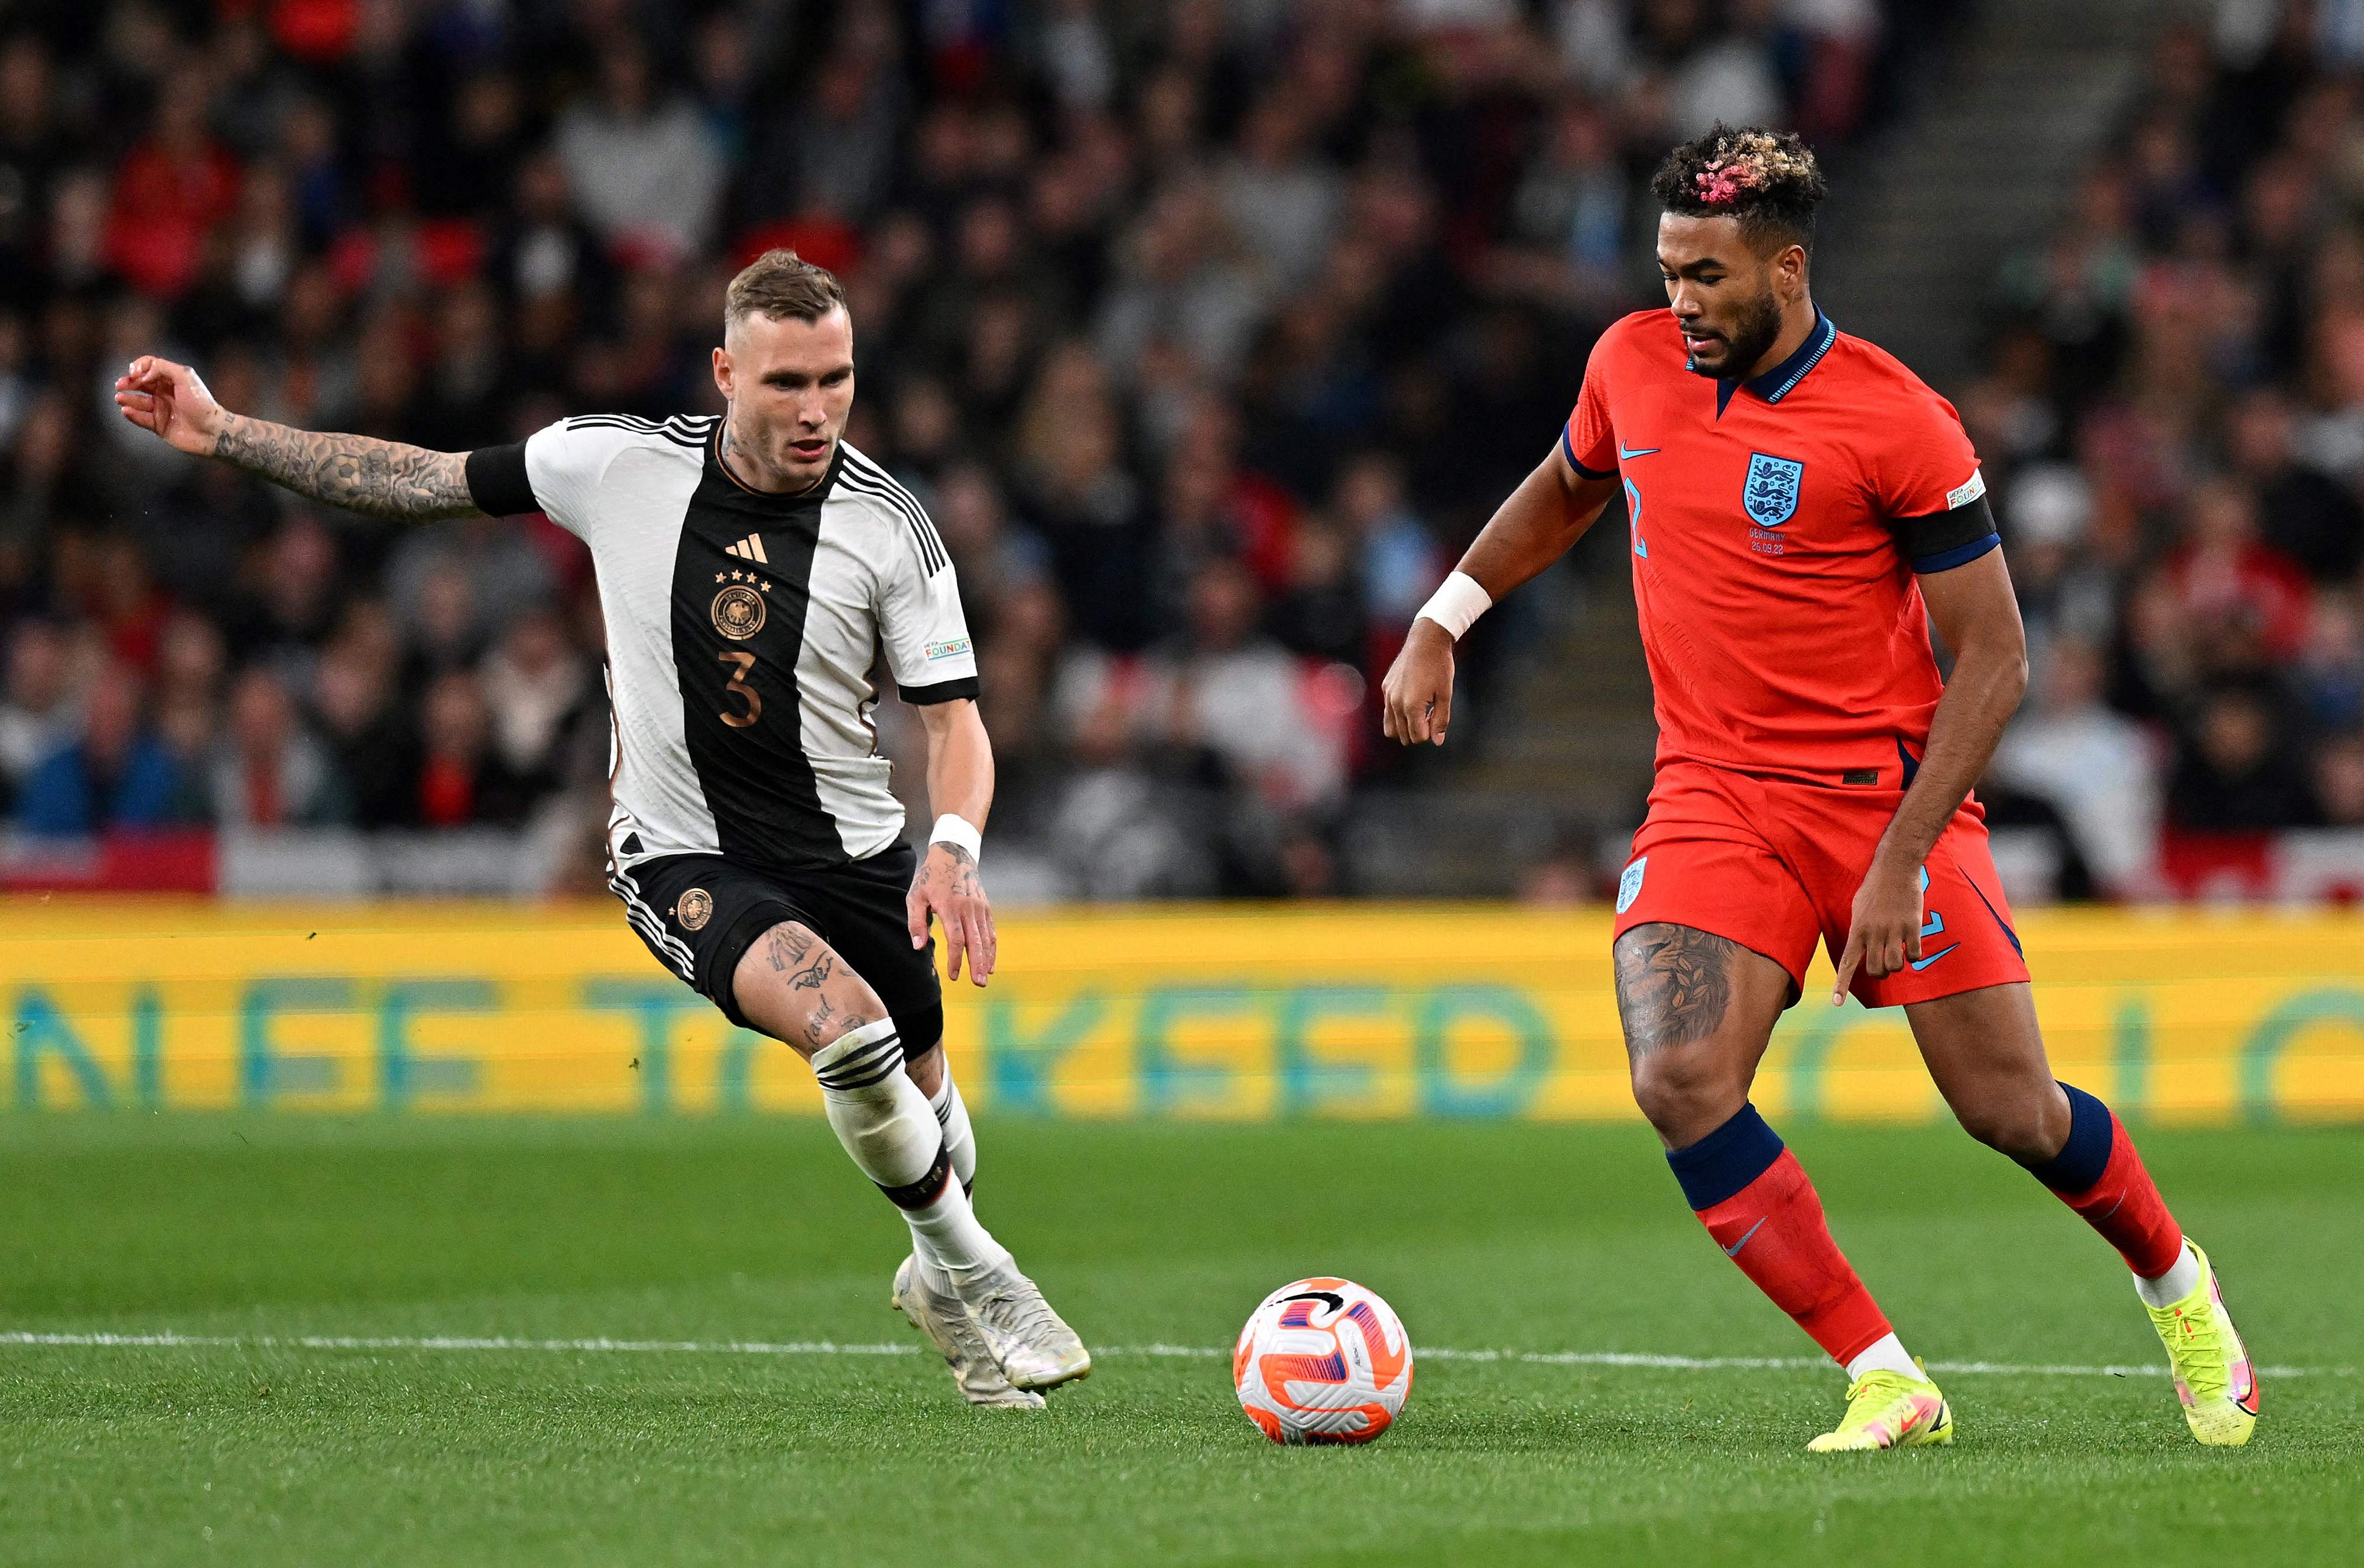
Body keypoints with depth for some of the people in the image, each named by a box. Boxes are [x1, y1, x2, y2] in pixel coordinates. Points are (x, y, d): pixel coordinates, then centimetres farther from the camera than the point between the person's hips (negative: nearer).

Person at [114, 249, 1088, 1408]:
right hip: (682, 859, -2)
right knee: (844, 1024, -28)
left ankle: (939, 1276, 48)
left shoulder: (888, 525, -11)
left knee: (915, 1098, 13)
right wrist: (222, 434, -1)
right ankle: (978, 1280, -7)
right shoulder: (621, 463, -11)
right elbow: (431, 482, 1)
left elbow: (952, 713, -8)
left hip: (851, 850, 2)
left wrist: (955, 847, -28)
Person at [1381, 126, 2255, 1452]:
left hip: (1887, 789, -4)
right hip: (1714, 796, 4)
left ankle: (2177, 1284, 31)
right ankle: (1887, 1383, -15)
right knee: (1682, 1081, -21)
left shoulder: (1898, 424, -14)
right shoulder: (1634, 364, 1)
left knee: (2012, 1114, -2)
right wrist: (1441, 625, 17)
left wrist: (1900, 864, -18)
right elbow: (1564, 493, 25)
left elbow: (1995, 661, -11)